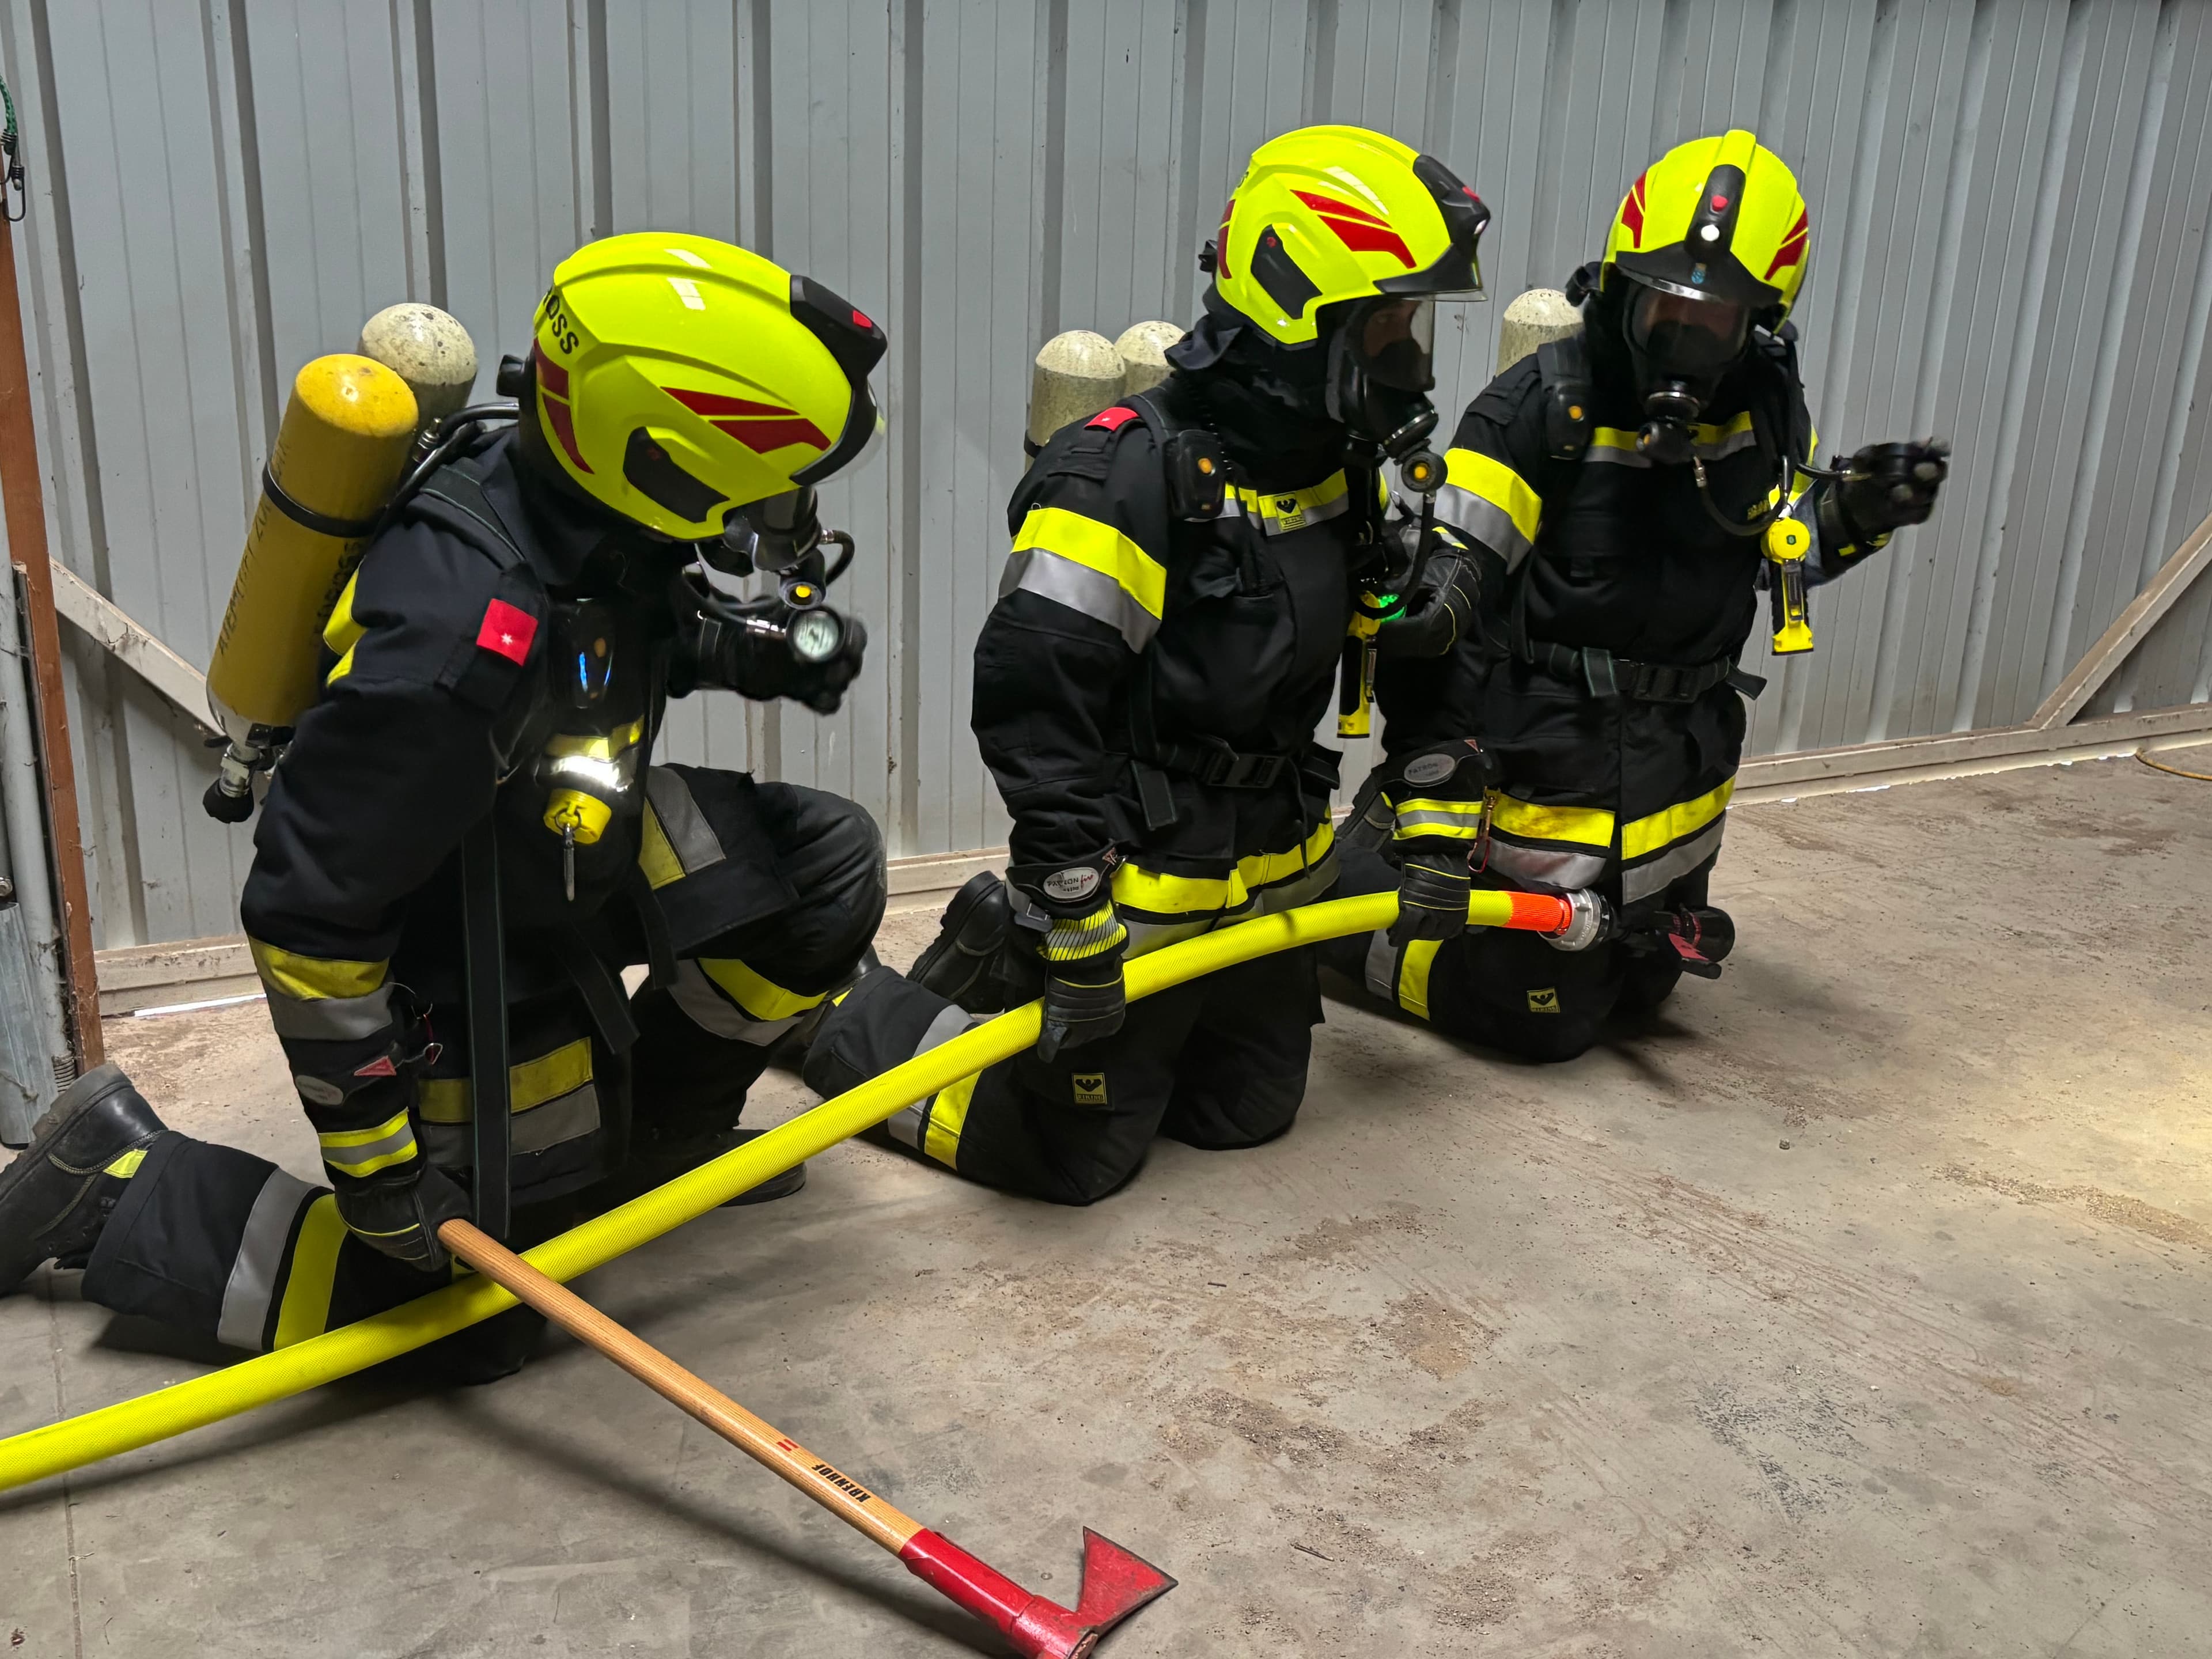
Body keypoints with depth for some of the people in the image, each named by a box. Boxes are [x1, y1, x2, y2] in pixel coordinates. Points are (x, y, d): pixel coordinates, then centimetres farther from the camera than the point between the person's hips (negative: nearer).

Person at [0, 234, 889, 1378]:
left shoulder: (588, 516, -15)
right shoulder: (460, 647, -39)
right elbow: (305, 911, -30)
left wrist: (745, 650, -8)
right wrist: (371, 1155, -21)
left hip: (570, 854, 8)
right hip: (460, 973, -7)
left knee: (827, 864, -2)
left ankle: (655, 1122, 19)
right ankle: (123, 1183, 18)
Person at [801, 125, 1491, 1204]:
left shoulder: (1340, 467, 2)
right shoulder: (1132, 474, -25)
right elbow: (1031, 698, -27)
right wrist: (1075, 927, -24)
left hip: (1271, 876, 8)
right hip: (1139, 887, -8)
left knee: (1246, 1112, 22)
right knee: (1075, 1155, 4)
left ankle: (1011, 951, 33)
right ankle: (843, 1019, 22)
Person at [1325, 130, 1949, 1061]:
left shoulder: (1765, 410, -3)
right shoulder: (1539, 412, -21)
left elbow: (1777, 547, 16)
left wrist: (1857, 512, -7)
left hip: (1684, 777, 7)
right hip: (1556, 774, -7)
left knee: (1639, 991, 27)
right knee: (1545, 1021, 7)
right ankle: (1347, 884, 22)